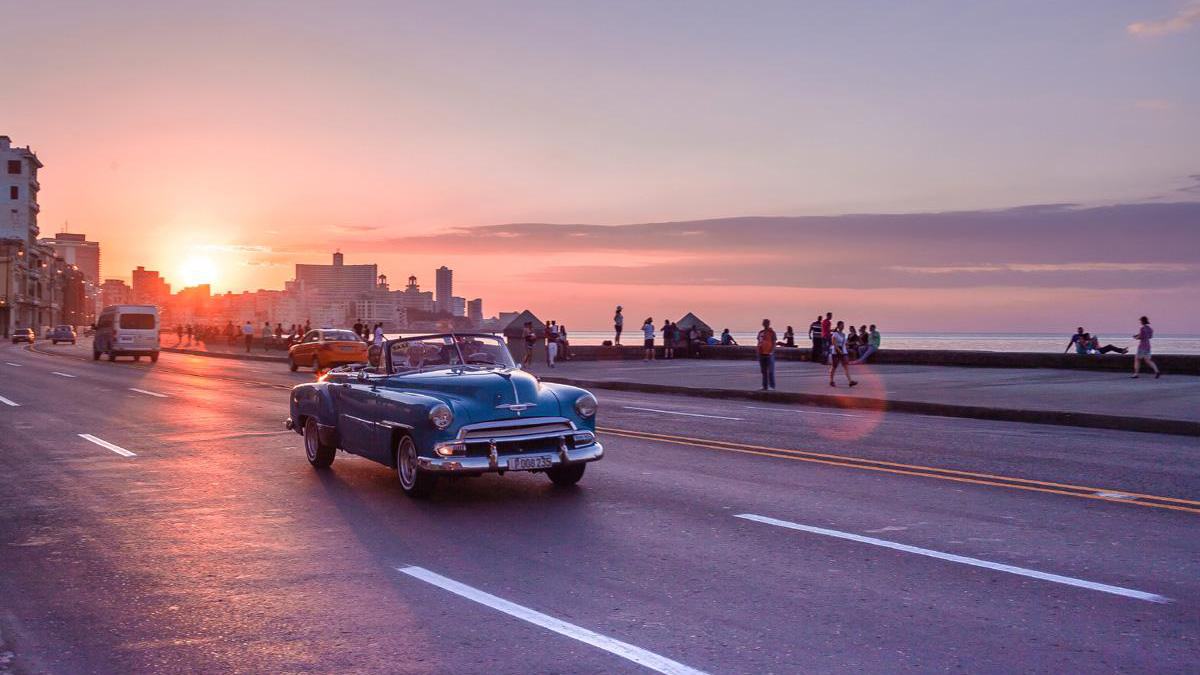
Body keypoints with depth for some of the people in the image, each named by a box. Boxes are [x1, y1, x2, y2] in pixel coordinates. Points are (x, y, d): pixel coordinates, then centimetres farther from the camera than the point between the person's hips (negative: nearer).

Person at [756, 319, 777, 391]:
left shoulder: (772, 332, -4)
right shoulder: (760, 332, 14)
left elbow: (774, 343, -8)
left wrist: (771, 352, -19)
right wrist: (758, 352, 12)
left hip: (769, 354, -6)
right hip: (761, 354, 6)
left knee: (770, 371, -6)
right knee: (764, 371, 10)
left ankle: (772, 386, -2)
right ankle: (765, 386, 15)